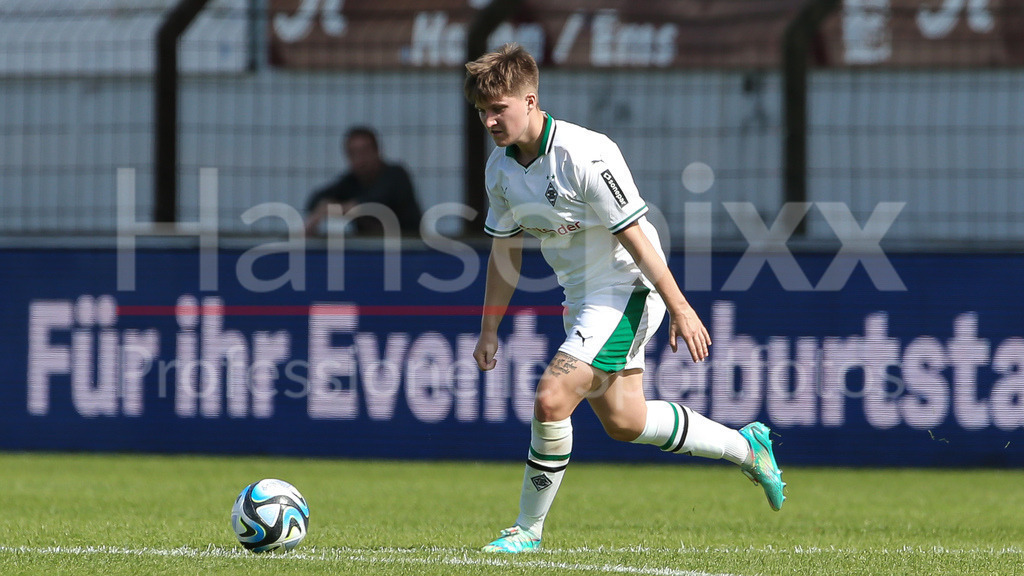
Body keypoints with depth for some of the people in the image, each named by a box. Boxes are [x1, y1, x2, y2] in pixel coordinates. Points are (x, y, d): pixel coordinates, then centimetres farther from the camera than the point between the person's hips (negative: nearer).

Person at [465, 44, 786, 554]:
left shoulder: (585, 155, -25)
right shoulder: (500, 167, -1)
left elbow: (634, 235, -22)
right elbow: (505, 251, 11)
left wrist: (680, 308, -19)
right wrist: (489, 330, 11)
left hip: (627, 288, -9)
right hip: (581, 296, 9)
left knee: (551, 398, -20)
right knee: (624, 422, 16)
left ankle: (528, 529, -5)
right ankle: (746, 446, 37)